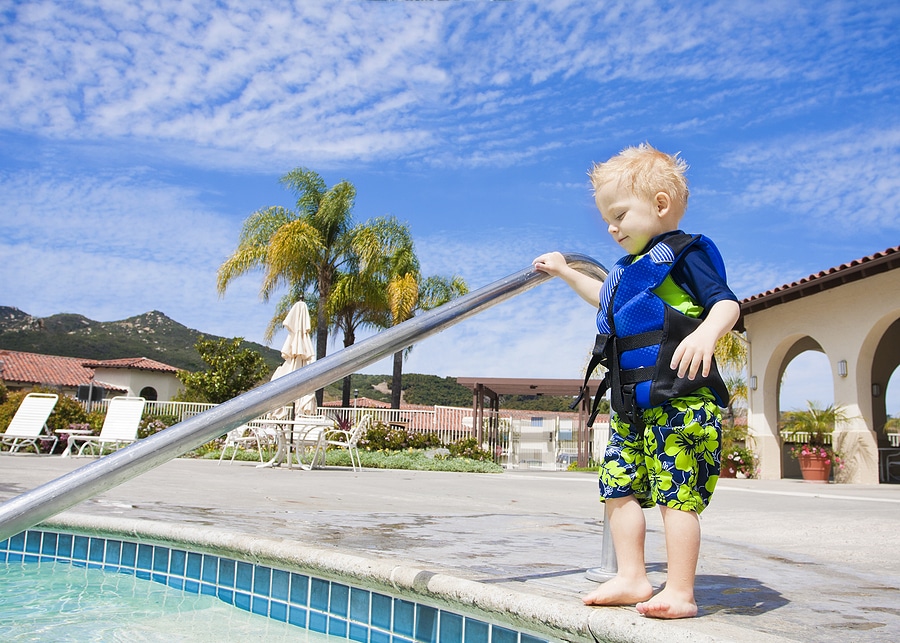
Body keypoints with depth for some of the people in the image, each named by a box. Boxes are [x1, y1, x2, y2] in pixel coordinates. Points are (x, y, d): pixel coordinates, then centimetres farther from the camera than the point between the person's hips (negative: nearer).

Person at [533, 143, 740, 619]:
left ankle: (679, 593, 1)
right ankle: (631, 579, 17)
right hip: (633, 405, 9)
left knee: (676, 494, -8)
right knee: (618, 486, 8)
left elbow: (726, 302, -16)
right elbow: (605, 299, 42)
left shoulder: (683, 254, -4)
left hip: (682, 401, -9)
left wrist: (705, 333, -36)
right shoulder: (630, 269, 22)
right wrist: (565, 272, 43)